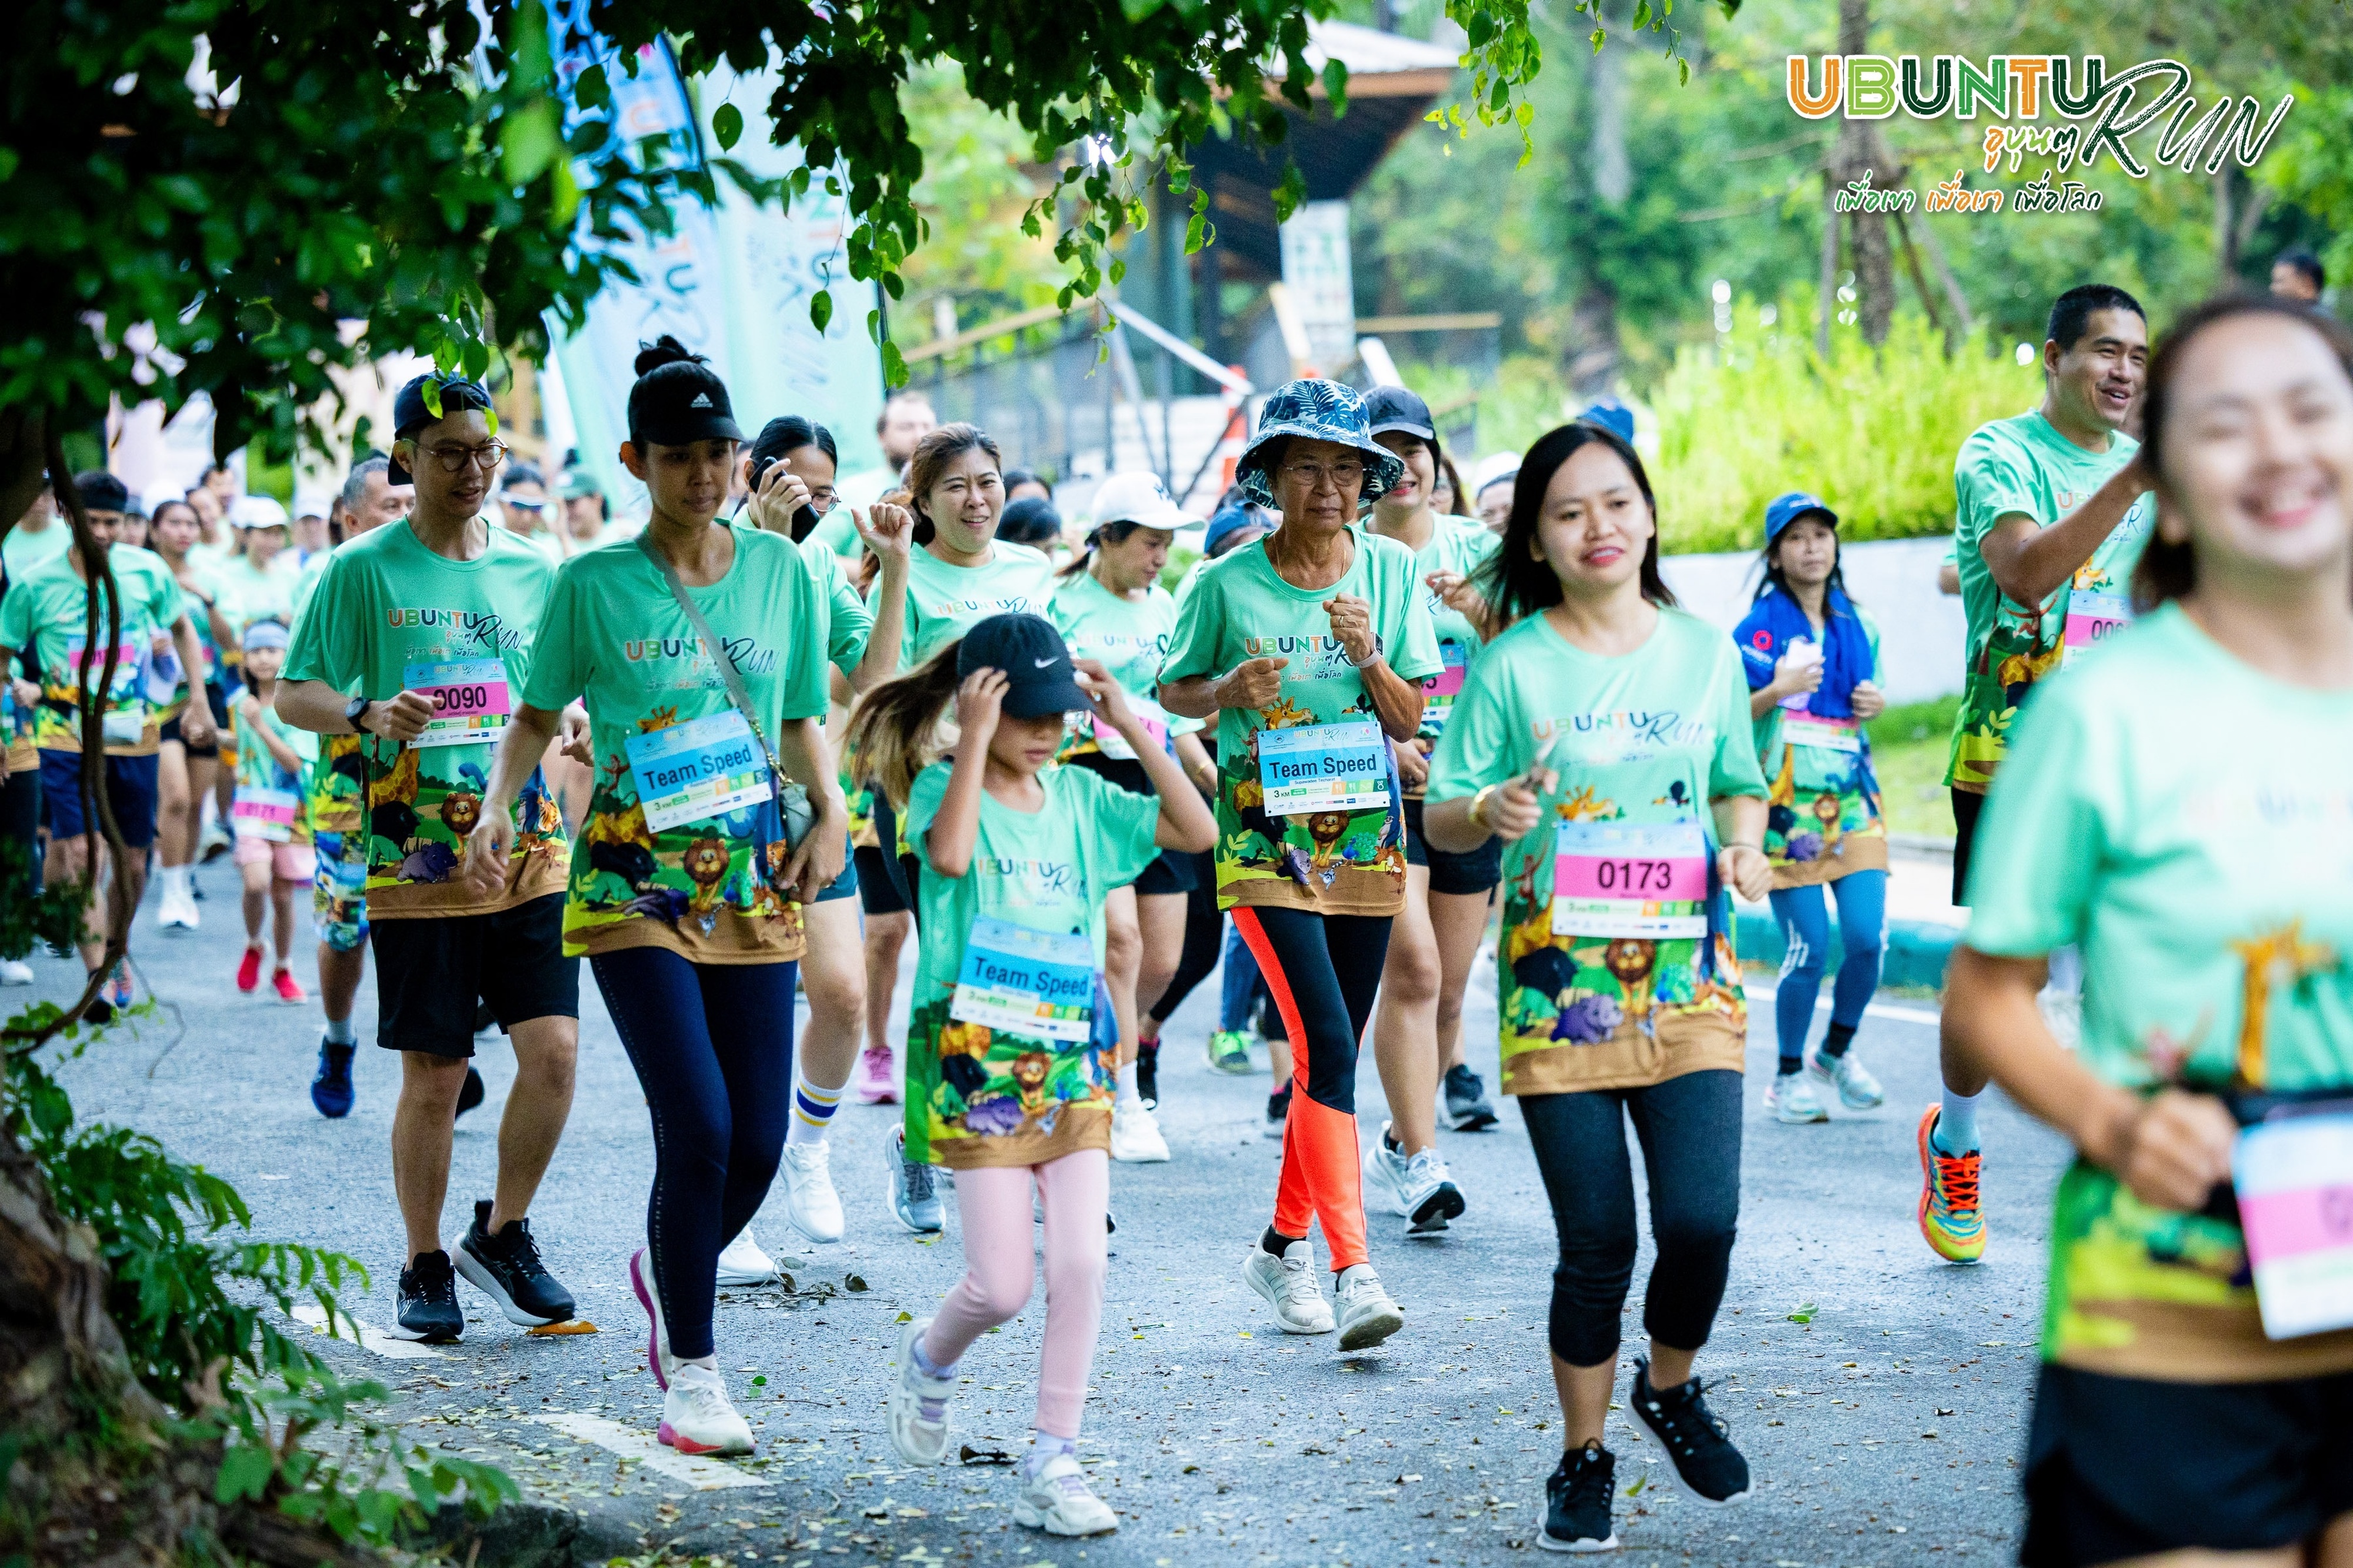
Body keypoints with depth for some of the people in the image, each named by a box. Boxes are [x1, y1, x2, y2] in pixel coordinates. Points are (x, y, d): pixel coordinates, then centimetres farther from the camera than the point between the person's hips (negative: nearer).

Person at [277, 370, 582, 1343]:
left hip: (527, 852, 3)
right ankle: (424, 1268, 19)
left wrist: (576, 719, -4)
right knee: (434, 1077, 2)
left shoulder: (531, 569, 9)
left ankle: (503, 1234, 14)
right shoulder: (363, 572, -2)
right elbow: (293, 694, -2)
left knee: (553, 1047, -7)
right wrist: (368, 714, -21)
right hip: (416, 865, -3)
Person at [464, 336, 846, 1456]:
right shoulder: (593, 584, -2)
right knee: (699, 1127, -15)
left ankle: (667, 1269, 34)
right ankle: (692, 1370, 2)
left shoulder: (781, 570, 7)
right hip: (635, 884, -4)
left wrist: (829, 814, -1)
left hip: (754, 880, 4)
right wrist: (499, 806, -9)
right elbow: (540, 712, 8)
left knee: (757, 1143, 0)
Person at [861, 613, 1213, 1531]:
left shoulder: (1081, 797, 8)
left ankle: (1052, 1464, 0)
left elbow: (1196, 830, 0)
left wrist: (1131, 727, -2)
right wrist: (975, 739, -23)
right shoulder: (945, 788, -5)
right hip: (975, 1064, -4)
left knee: (1082, 1263, -8)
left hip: (1070, 1064, 4)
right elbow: (950, 854, -28)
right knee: (1002, 1286, -6)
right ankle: (929, 1360, 29)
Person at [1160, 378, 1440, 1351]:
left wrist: (1370, 658, -16)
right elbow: (1174, 692, 7)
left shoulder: (1389, 571, 2)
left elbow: (1408, 722, 3)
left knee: (1331, 1057, 10)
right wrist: (1227, 691, -14)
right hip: (1266, 842, -4)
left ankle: (1284, 1246, 27)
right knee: (1327, 1050, -16)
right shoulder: (1229, 584, -5)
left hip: (1367, 839, 4)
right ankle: (1354, 1272, -21)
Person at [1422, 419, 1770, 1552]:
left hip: (1687, 977, 2)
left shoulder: (1705, 652, 7)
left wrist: (1745, 844, -3)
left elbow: (1740, 788, 18)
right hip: (1558, 981, -2)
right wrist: (1490, 813, -20)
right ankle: (1583, 1457, 20)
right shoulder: (1513, 665, -1)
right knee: (1597, 1244, -1)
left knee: (1702, 1221, -10)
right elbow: (1441, 820, 2)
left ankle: (1670, 1387, 21)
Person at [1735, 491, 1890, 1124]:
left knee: (1868, 938, -6)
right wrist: (1776, 691, -24)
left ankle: (1837, 1053, 19)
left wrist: (1876, 705, 2)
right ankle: (1789, 1077, 11)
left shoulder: (1857, 624, 12)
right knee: (1809, 947, -7)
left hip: (1852, 794, 5)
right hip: (1786, 803, -5)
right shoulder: (1760, 627, -4)